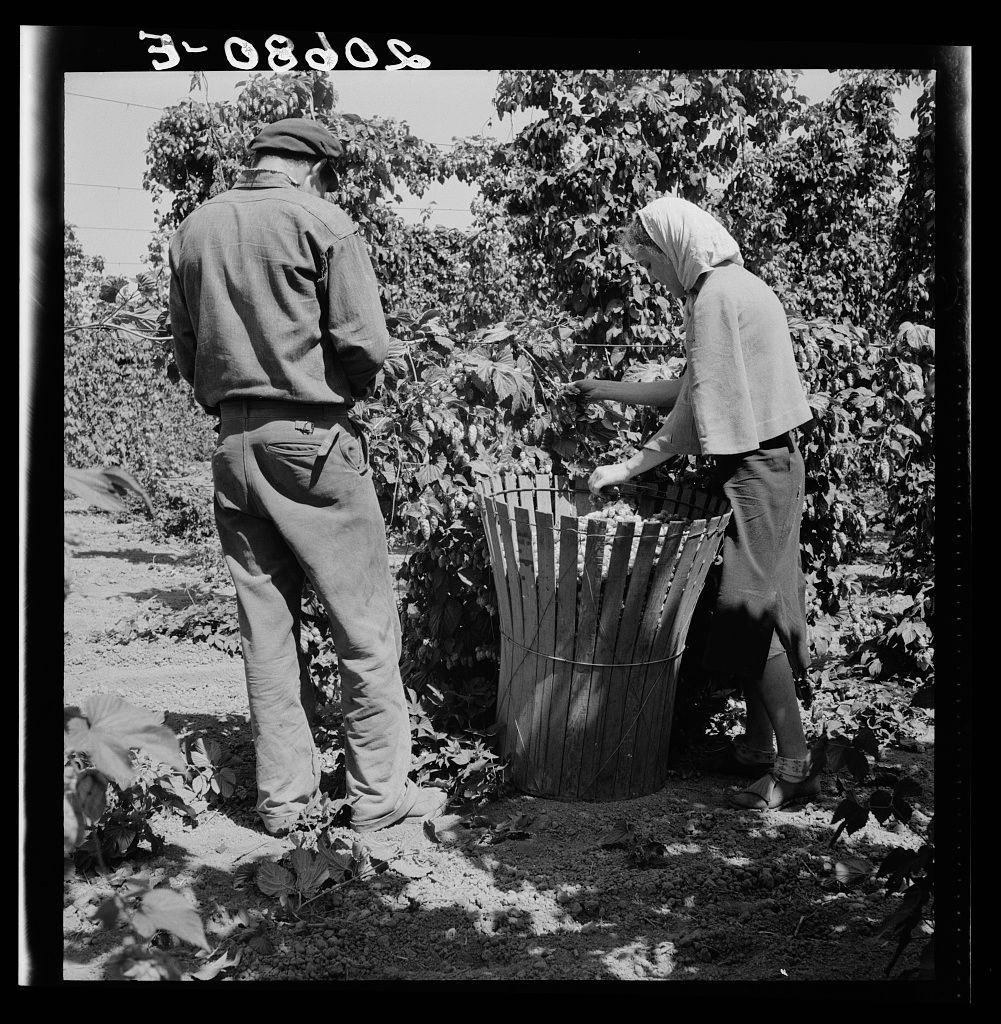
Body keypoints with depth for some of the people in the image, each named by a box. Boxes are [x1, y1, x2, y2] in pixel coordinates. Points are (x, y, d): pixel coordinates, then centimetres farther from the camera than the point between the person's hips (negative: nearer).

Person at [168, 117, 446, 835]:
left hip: (232, 444, 6)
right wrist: (344, 392, 7)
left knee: (266, 624, 11)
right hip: (312, 438, -6)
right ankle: (379, 793, 10)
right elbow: (366, 344, -12)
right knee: (366, 623, 4)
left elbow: (186, 352, 11)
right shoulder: (322, 222, -7)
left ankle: (282, 794, 18)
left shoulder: (194, 228, 10)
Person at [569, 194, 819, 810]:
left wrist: (627, 468, -12)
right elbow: (688, 391, 18)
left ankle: (795, 764, -2)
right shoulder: (741, 286, 15)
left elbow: (695, 416, -19)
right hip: (775, 463, 10)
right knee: (757, 604, 13)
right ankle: (759, 742, 21)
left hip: (755, 469, -10)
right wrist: (608, 391, 21)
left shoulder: (716, 296, -16)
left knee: (750, 610, -6)